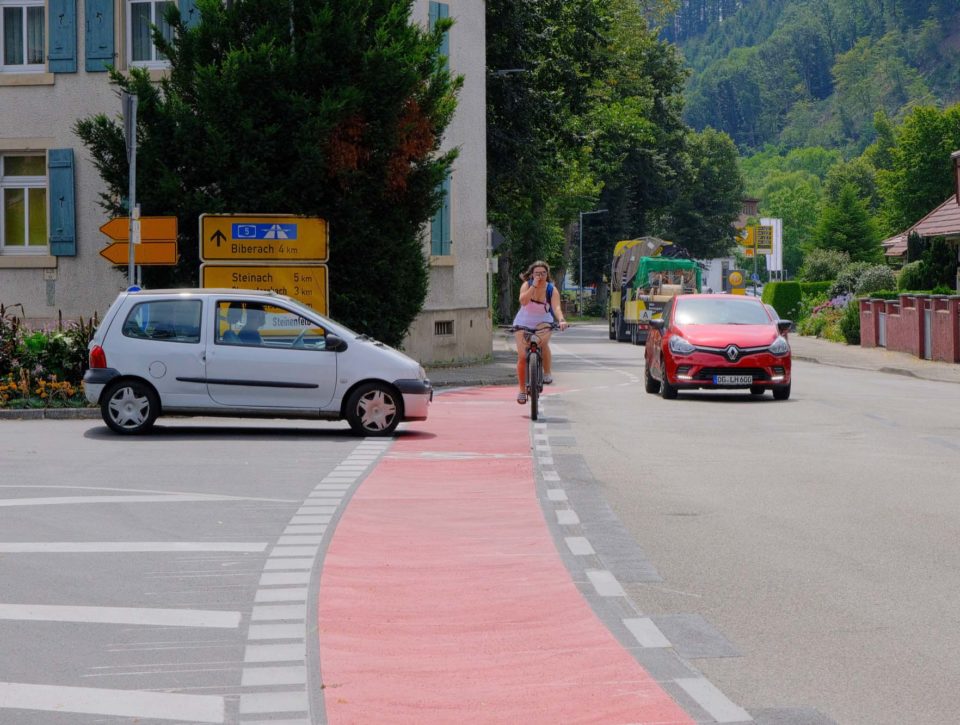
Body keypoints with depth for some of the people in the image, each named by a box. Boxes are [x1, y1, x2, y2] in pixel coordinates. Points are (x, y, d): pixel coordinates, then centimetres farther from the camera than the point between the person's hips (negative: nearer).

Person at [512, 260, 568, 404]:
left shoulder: (551, 289, -15)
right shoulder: (527, 285, -15)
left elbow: (556, 307, -30)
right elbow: (523, 301, -34)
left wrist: (561, 320, -49)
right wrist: (534, 286, -39)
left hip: (543, 323, 0)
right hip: (524, 323, 0)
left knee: (543, 342, -33)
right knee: (522, 357, -6)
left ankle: (547, 373, -12)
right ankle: (522, 390, 8)